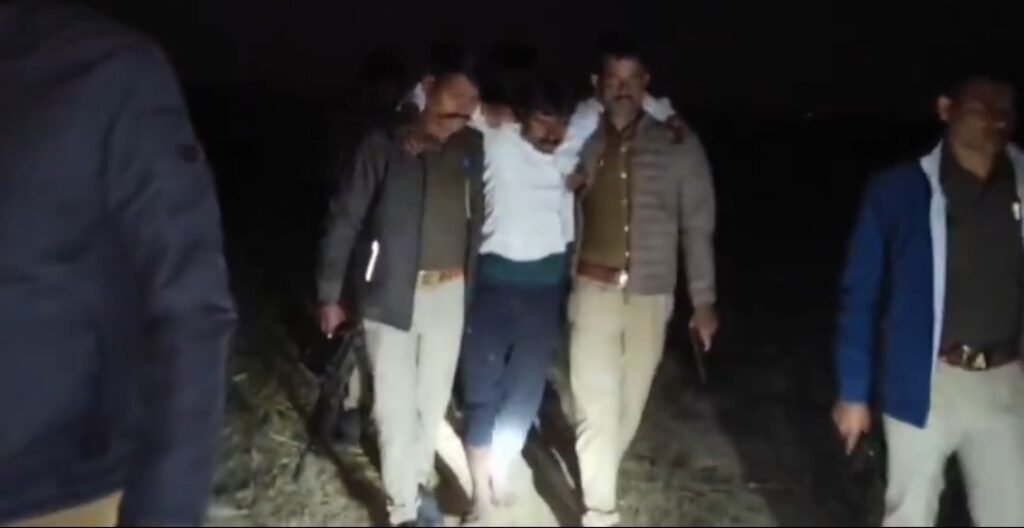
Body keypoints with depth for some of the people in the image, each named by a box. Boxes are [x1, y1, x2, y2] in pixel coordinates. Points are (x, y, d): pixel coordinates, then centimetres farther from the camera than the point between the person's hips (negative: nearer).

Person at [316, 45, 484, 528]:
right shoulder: (383, 146, -8)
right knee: (396, 405, 2)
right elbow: (345, 220, -5)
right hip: (392, 295, -3)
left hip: (449, 294, 4)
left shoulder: (471, 149, 2)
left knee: (433, 399, 15)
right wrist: (329, 294, -3)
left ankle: (418, 482, 37)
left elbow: (476, 219, 5)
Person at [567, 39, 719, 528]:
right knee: (597, 407, -4)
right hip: (594, 291, 0)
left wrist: (704, 299, -1)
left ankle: (594, 478, 33)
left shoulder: (678, 145, -3)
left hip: (651, 297, 0)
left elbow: (698, 225, 0)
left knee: (629, 405, 11)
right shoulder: (583, 141, 2)